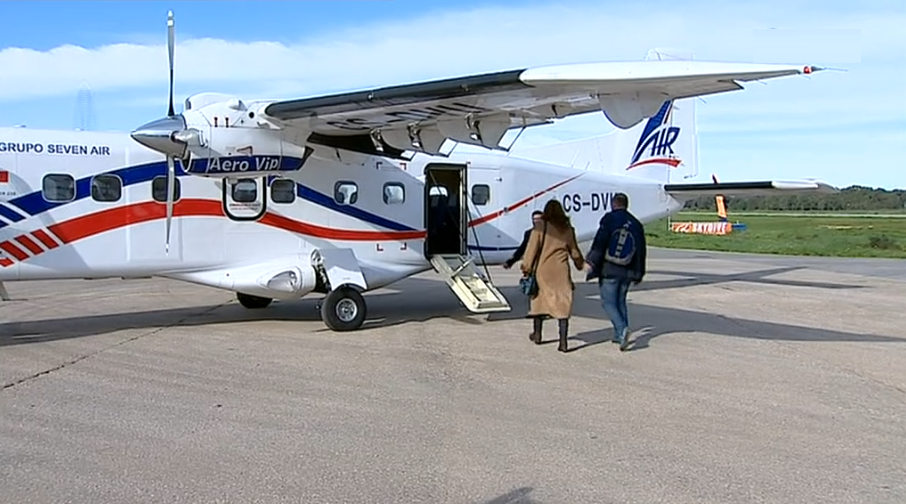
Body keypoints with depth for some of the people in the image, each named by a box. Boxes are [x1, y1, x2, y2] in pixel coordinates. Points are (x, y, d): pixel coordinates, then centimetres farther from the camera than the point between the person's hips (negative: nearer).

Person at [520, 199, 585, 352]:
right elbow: (574, 251, 15)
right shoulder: (568, 229, 6)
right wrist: (581, 264, 32)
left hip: (543, 270, -1)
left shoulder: (540, 226, -4)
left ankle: (537, 334, 29)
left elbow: (532, 247, -7)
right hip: (561, 271, 1)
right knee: (563, 304, 1)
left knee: (539, 300, 16)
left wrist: (526, 267, -3)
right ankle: (563, 341, -7)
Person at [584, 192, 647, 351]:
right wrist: (638, 274, 22)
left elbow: (599, 243, -14)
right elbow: (641, 250, 15)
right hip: (627, 272, 5)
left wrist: (592, 264, -11)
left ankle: (622, 329, -21)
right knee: (621, 302, 17)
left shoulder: (609, 219, -5)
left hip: (609, 270, -5)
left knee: (608, 302, -1)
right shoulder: (636, 224, 11)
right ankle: (619, 335, 17)